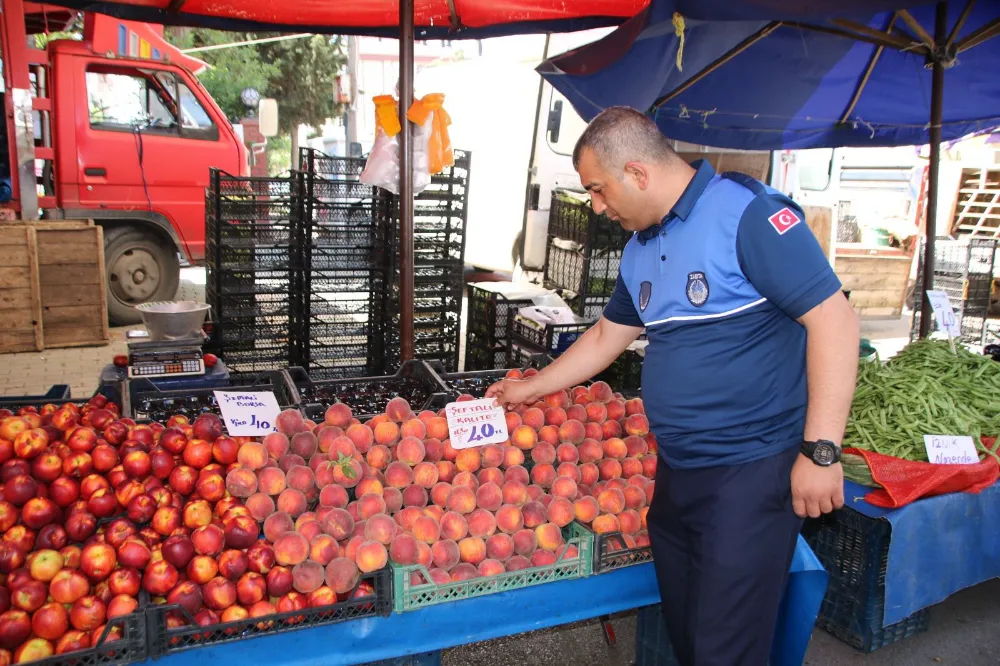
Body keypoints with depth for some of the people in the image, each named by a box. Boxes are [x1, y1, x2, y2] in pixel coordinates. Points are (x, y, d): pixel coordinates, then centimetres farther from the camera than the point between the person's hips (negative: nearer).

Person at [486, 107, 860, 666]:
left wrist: (821, 450, -22)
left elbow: (834, 319, -19)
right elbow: (607, 337, 23)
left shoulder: (748, 213, -15)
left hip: (751, 471, -8)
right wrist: (531, 389, 26)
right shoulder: (641, 249, 11)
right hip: (675, 472, 8)